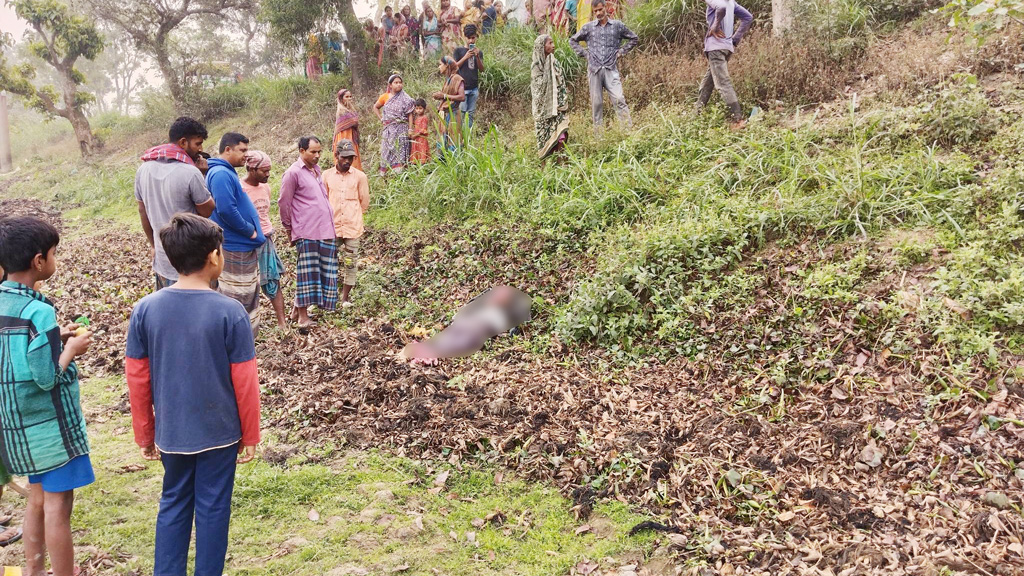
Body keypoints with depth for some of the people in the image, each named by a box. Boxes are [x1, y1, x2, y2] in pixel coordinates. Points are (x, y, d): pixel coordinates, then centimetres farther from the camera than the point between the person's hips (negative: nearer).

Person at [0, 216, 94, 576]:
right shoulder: (38, 311, -23)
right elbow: (46, 377, -21)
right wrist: (72, 348, -7)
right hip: (49, 424, -8)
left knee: (38, 498, 20)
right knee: (58, 505, 3)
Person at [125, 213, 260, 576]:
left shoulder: (145, 309, -8)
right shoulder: (230, 312, -18)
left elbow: (137, 379, -1)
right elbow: (245, 382, -12)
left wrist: (145, 434, 12)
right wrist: (251, 435, 1)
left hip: (171, 433, 3)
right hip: (220, 432, -3)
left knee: (173, 505, 20)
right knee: (212, 508, 12)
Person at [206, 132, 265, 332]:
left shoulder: (228, 173, 15)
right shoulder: (221, 174, -17)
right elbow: (226, 210, -28)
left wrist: (254, 231, 11)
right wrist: (250, 231, -16)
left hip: (245, 247, 11)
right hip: (235, 250, -11)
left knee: (250, 298, 17)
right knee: (237, 302, -3)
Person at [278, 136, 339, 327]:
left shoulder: (316, 169, 16)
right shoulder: (293, 172, -7)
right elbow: (284, 203, -4)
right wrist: (289, 229, 2)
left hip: (325, 231, 8)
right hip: (306, 232, -8)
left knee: (324, 273, 8)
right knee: (307, 273, -5)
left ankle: (298, 309, 18)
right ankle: (302, 315, 3)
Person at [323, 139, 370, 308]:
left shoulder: (359, 176, 0)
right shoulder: (326, 176, 2)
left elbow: (364, 202, 8)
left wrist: (352, 215, 11)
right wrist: (332, 215, 9)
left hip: (352, 227, -1)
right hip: (332, 227, 1)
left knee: (350, 263, 4)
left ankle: (345, 298, 16)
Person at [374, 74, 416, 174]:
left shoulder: (405, 98, 2)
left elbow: (410, 114, -2)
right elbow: (375, 107, 24)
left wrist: (410, 129, -10)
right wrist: (381, 118, 11)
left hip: (401, 129, -3)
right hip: (388, 129, 3)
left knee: (400, 150, -7)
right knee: (387, 150, 1)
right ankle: (385, 174, 4)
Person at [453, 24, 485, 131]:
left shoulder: (478, 52, 15)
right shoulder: (459, 50, 6)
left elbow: (481, 69, 6)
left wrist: (477, 56, -9)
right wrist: (466, 57, -10)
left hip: (474, 87, 4)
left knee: (471, 113, 3)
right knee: (461, 112, -10)